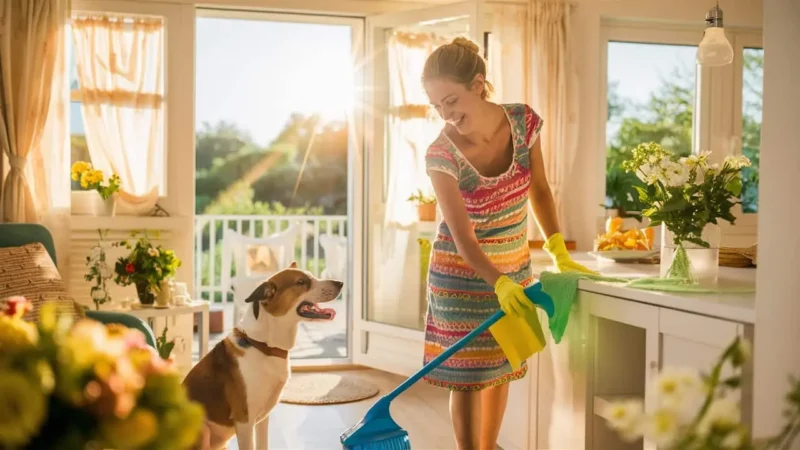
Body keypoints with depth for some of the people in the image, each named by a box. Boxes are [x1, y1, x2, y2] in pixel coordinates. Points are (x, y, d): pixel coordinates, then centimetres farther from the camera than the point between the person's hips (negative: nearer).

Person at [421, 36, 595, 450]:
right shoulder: (441, 154, -23)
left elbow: (539, 191, 1)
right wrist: (500, 284, -38)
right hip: (463, 272, -4)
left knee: (502, 367, 15)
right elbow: (463, 237, -24)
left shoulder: (524, 122, -12)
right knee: (466, 375, -2)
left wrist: (559, 252, -8)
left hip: (514, 265, 4)